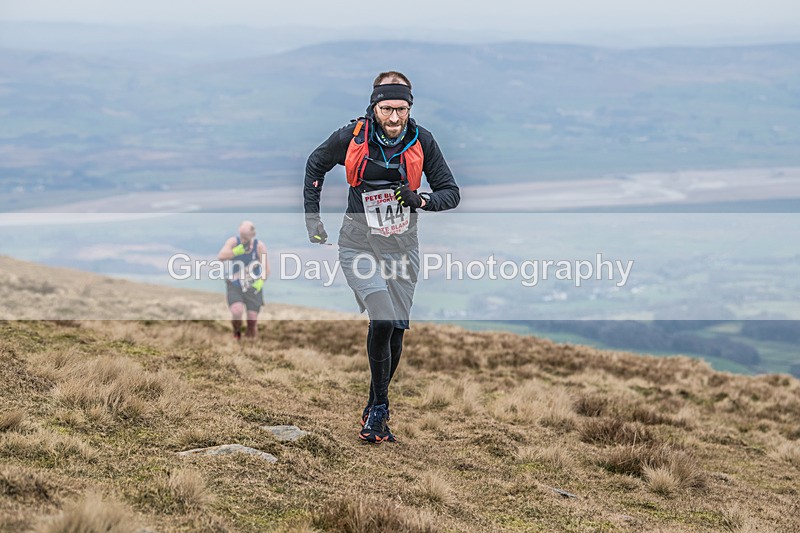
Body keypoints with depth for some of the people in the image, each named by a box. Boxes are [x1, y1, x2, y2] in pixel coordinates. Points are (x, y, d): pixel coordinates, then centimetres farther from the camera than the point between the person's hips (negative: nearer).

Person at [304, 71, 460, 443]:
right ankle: (380, 409, -5)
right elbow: (316, 165, 9)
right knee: (382, 321, -20)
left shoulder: (422, 141, -8)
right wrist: (312, 216, 7)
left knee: (397, 329, 6)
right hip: (360, 246, -3)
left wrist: (421, 200, -22)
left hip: (402, 248, 3)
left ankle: (374, 410, 24)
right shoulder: (351, 137, -11)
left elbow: (451, 192, -2)